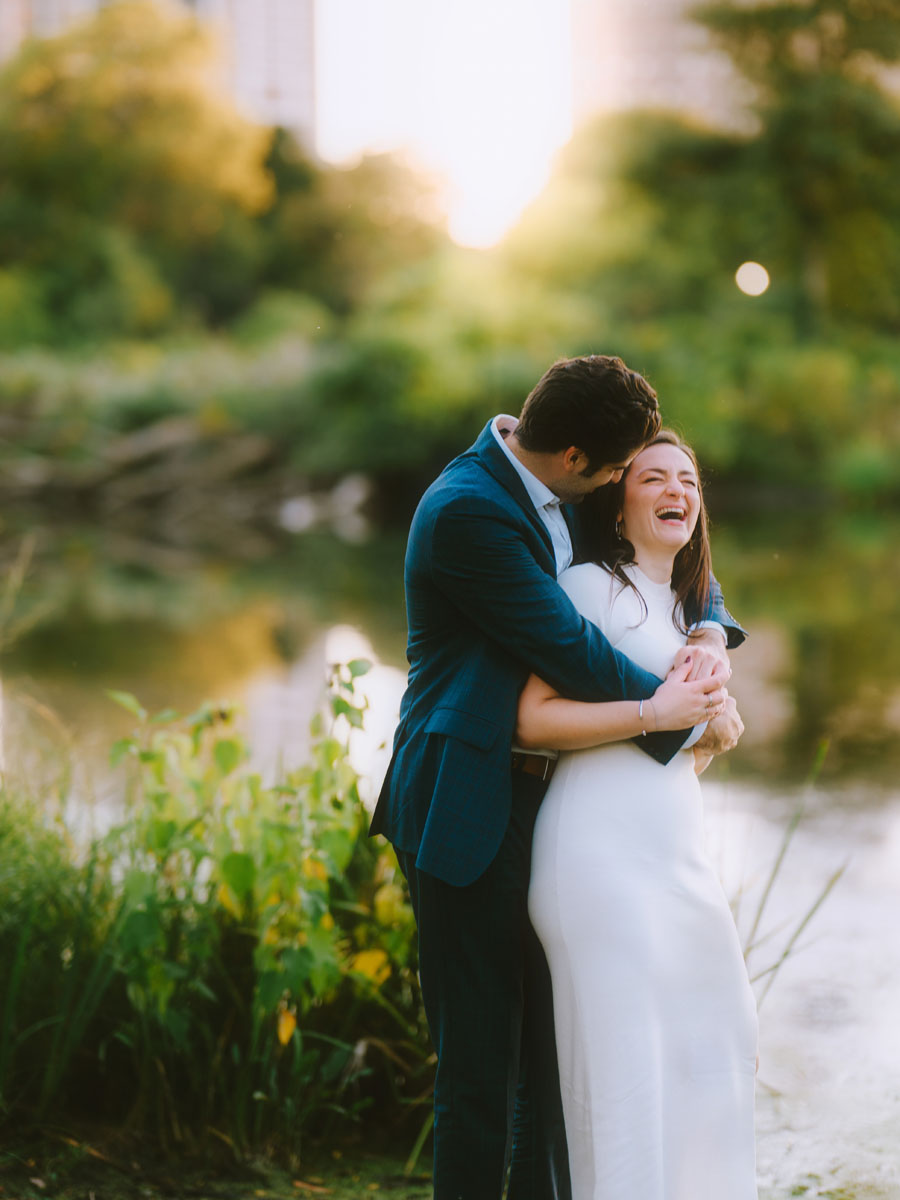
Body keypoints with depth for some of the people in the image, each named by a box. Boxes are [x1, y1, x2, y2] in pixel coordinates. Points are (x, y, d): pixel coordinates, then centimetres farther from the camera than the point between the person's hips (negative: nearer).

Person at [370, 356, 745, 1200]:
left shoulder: (553, 497, 7)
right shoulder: (467, 509, -20)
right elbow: (570, 652, -20)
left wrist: (711, 637, -2)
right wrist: (682, 715, -9)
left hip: (537, 802, 9)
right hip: (468, 808, -9)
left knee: (550, 1043, 16)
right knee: (481, 1055, -2)